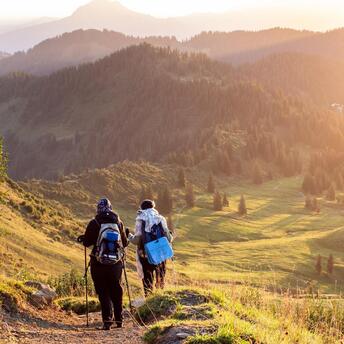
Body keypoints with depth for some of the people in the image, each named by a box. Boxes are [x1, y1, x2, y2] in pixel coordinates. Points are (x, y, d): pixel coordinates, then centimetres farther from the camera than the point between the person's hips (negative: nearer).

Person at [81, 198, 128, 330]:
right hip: (116, 262, 3)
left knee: (103, 292, 3)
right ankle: (119, 319, 21)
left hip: (99, 262, -3)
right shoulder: (118, 222, 1)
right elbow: (124, 243, 8)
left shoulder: (94, 223, -8)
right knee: (116, 291, 16)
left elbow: (86, 243, -3)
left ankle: (107, 320, -8)